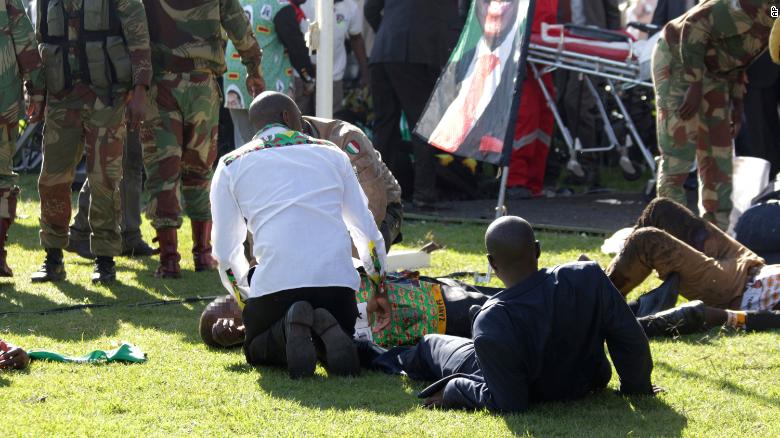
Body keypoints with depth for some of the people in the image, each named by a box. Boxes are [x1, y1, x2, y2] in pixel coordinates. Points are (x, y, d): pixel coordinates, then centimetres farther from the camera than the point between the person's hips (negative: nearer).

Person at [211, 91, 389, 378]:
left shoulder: (231, 165, 17)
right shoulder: (331, 154, 21)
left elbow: (226, 252, 18)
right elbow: (367, 231, 22)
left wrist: (245, 303, 33)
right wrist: (380, 290, 32)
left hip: (275, 282, -2)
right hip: (338, 279, 2)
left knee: (256, 351, 25)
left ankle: (286, 332, -11)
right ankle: (328, 331, -10)